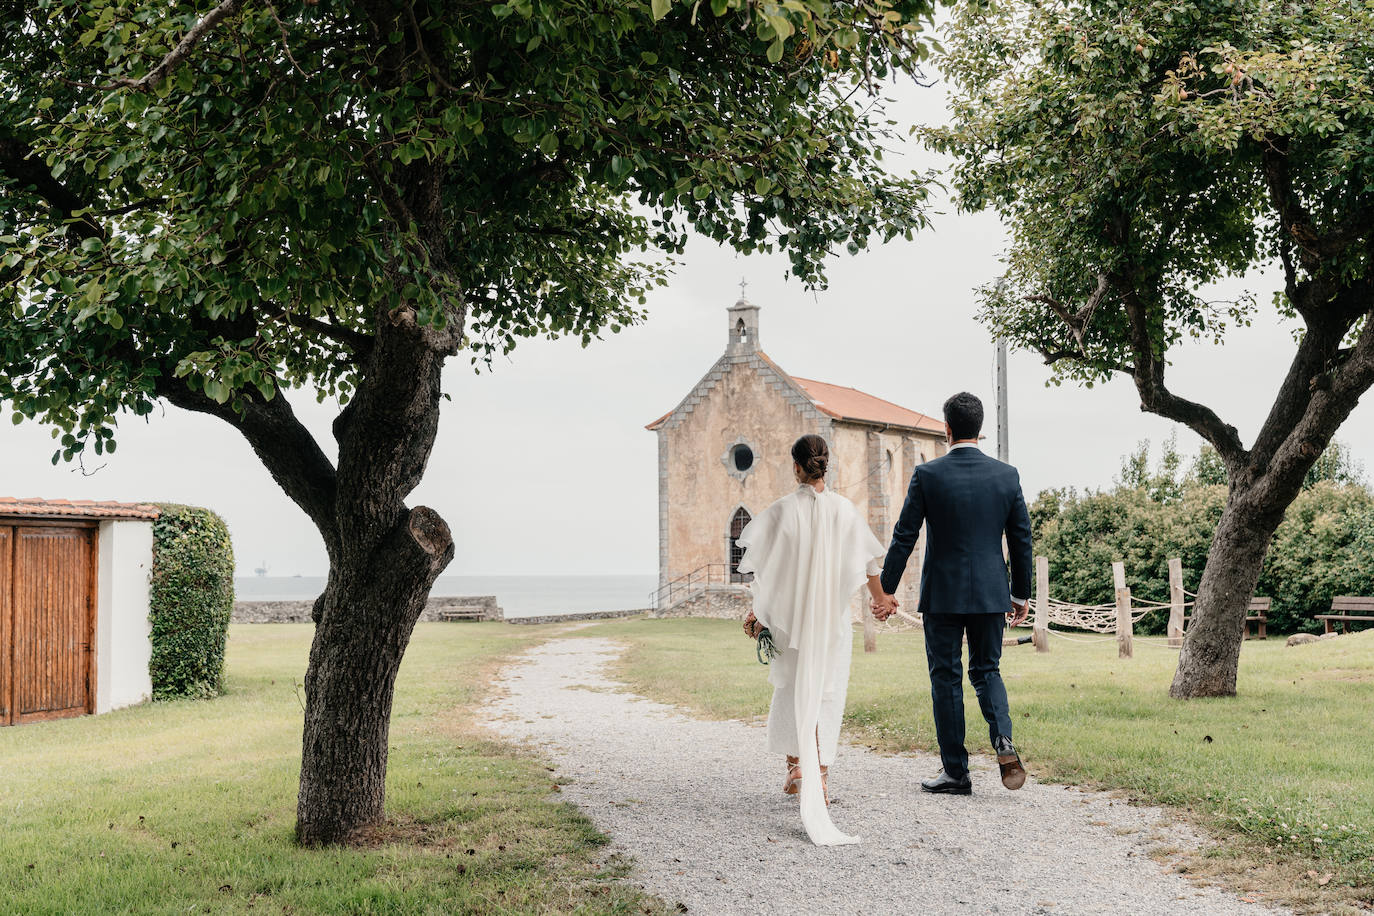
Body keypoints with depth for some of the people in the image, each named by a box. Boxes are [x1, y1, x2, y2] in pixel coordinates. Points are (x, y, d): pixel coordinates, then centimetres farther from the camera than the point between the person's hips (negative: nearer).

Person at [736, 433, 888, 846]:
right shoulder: (845, 510, -4)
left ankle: (795, 767, 19)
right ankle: (818, 780, 0)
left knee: (791, 689, 18)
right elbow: (867, 564, 4)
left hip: (792, 616, 0)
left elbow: (768, 571, -8)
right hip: (833, 617, 0)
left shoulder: (783, 511, -8)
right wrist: (881, 598, 19)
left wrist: (757, 613, 1)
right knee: (827, 694, 6)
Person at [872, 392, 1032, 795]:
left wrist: (886, 591, 3)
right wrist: (1021, 595, 14)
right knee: (986, 670, 17)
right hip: (990, 593, 3)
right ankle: (1003, 741, -8)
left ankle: (955, 772, 9)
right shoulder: (1006, 475, 0)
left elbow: (904, 536, -6)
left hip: (942, 594, -2)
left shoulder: (927, 475, -8)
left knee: (946, 677, 6)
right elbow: (1022, 539, 5)